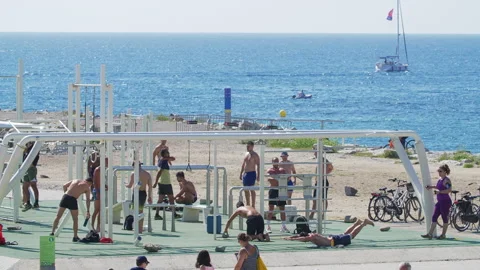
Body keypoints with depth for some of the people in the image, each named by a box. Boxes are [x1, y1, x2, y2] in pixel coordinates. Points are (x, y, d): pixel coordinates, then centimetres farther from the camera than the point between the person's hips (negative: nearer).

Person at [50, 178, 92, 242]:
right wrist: (88, 211, 13)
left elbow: (64, 186, 15)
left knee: (58, 217, 12)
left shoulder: (75, 181, 22)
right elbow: (88, 200, 9)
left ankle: (52, 232, 8)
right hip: (72, 200, -3)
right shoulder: (87, 187, 11)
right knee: (75, 219, 11)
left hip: (65, 196, 3)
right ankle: (75, 237, 12)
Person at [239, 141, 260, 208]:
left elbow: (258, 165, -12)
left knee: (252, 190, -8)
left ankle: (253, 205, -5)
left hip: (251, 173, -8)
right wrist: (241, 173, 19)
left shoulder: (255, 155, -8)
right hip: (245, 173, 8)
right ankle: (248, 205, 18)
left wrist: (258, 175, -18)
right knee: (246, 190, 10)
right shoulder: (246, 154, 15)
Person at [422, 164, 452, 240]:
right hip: (439, 201, 9)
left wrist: (439, 191, -28)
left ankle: (443, 235, 11)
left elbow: (449, 190, -26)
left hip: (445, 201, -9)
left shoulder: (447, 180, -14)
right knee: (434, 217, 4)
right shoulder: (439, 179, 13)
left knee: (445, 218, 2)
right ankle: (430, 234, 2)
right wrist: (432, 187, 20)